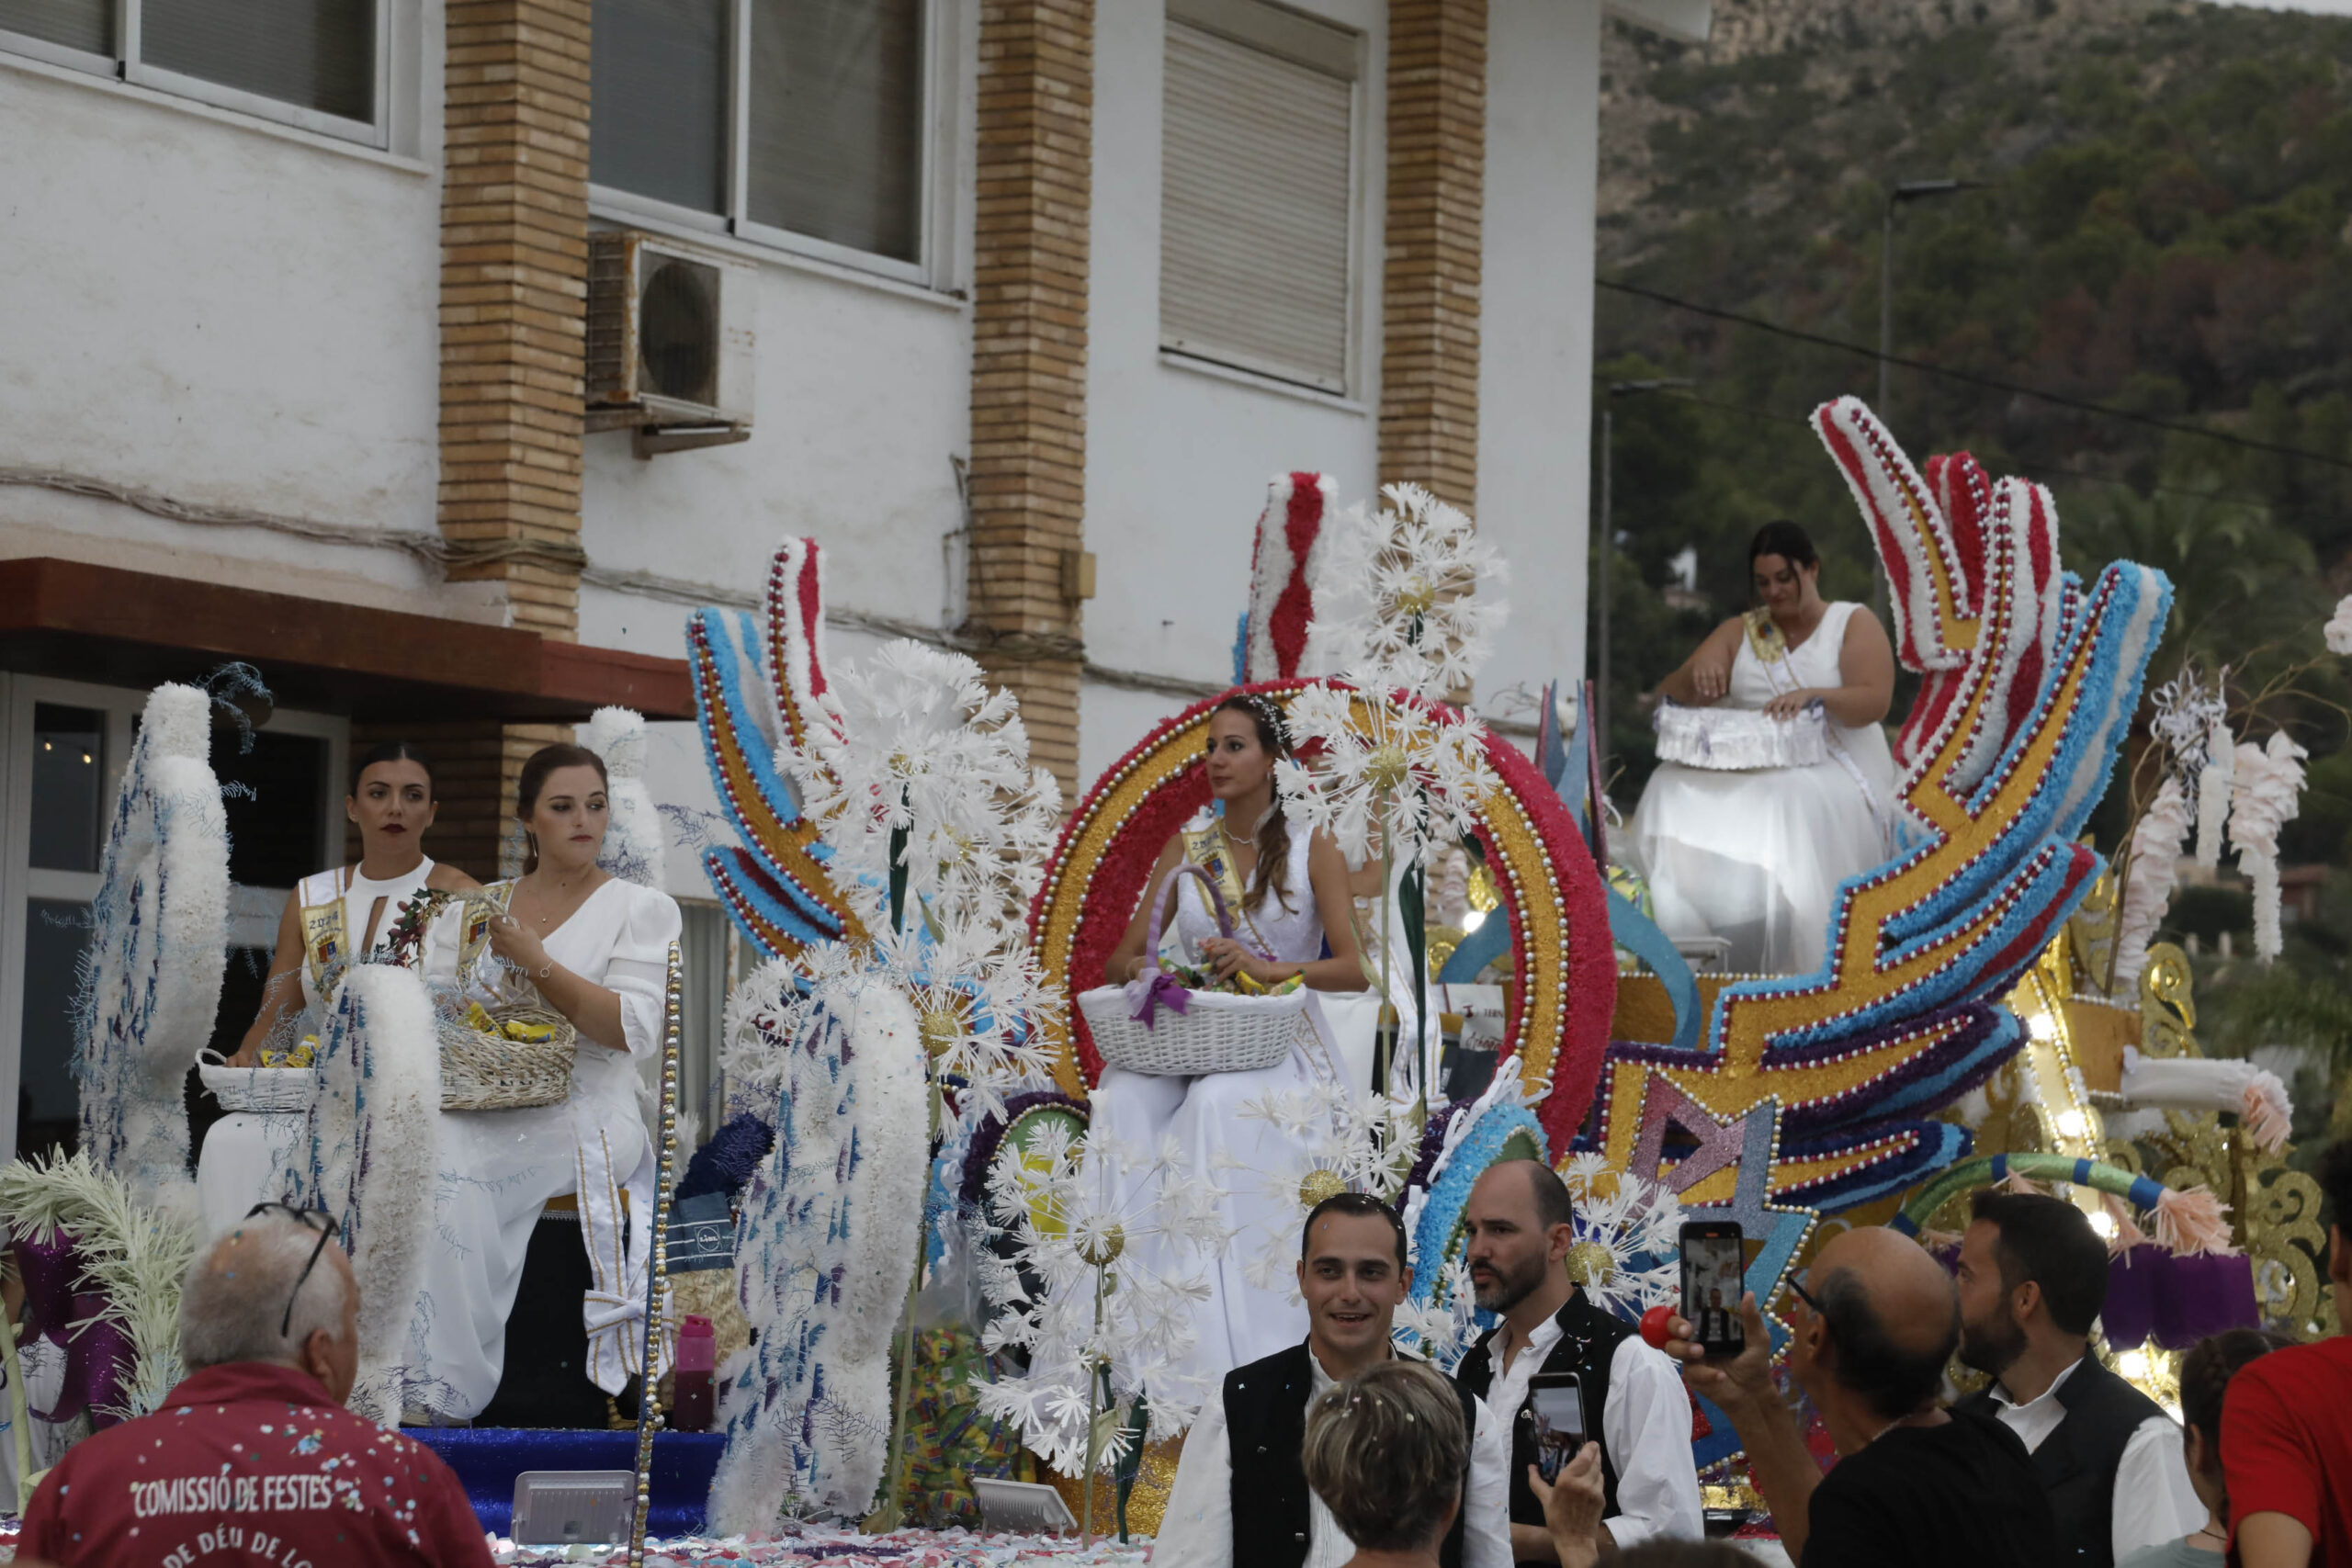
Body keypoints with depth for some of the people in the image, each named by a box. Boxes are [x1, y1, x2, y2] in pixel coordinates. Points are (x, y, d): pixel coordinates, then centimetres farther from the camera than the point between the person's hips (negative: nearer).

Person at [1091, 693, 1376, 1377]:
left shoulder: (1312, 851, 3)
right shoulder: (1185, 849, 14)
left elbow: (1354, 969, -5)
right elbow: (1121, 961, 14)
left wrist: (1267, 967, -21)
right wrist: (1150, 968, -11)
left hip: (1283, 1044, -4)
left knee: (1222, 1102, -36)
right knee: (1126, 1097, -30)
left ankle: (1232, 1346, -34)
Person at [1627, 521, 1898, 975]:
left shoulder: (1854, 624, 7)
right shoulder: (1739, 633, 18)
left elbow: (1875, 701, -8)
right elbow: (1667, 696, 10)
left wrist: (1813, 696, -27)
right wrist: (1695, 676, -14)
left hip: (1829, 768, -4)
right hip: (1749, 768, 4)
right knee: (1675, 800, -26)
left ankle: (1794, 973, -32)